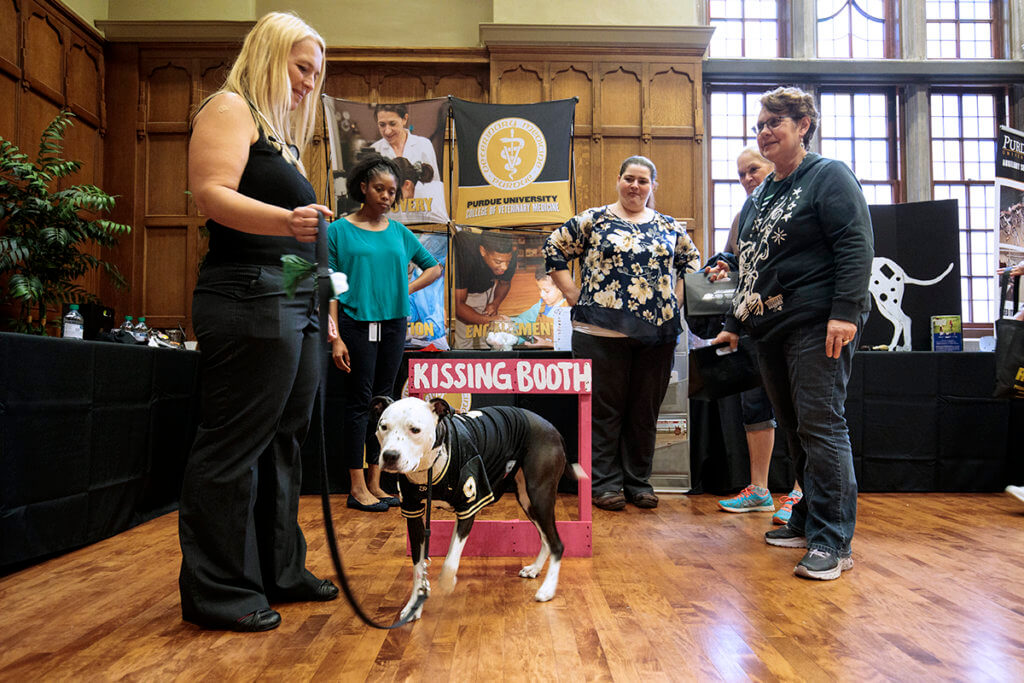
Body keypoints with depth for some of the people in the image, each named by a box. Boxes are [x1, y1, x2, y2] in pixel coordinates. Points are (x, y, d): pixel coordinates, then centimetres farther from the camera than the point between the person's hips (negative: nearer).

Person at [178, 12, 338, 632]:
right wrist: (284, 221, -34)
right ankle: (218, 593, 5)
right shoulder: (231, 109, -1)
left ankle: (280, 572, 21)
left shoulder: (282, 134, 26)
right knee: (235, 445, -5)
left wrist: (325, 315, 27)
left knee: (283, 441, 11)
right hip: (250, 297, -9)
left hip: (296, 303, 10)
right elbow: (212, 194, -15)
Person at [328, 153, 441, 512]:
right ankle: (357, 488, 5)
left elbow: (433, 267, 22)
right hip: (357, 323, -4)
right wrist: (335, 338, -12)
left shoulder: (398, 232, 11)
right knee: (358, 401, -2)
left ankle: (375, 483, 17)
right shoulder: (339, 231, -1)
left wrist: (407, 288, 5)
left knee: (383, 400, 8)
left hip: (393, 324, 5)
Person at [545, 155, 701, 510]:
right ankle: (605, 484, 13)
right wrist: (575, 295, -2)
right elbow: (554, 251, 4)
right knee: (605, 409, 3)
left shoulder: (668, 226, 14)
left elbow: (691, 259, 26)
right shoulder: (593, 220, 3)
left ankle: (639, 483, 22)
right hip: (602, 332, -3)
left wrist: (676, 297, 12)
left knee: (645, 411, 9)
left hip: (656, 333, 4)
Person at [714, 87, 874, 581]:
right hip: (770, 328, 8)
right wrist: (735, 323, 25)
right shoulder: (759, 195, 22)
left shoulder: (828, 176, -1)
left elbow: (856, 245, -11)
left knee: (820, 426, -9)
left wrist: (846, 311, -21)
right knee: (795, 430, 11)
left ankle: (832, 541, -4)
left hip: (816, 325, -8)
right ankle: (809, 520, 22)